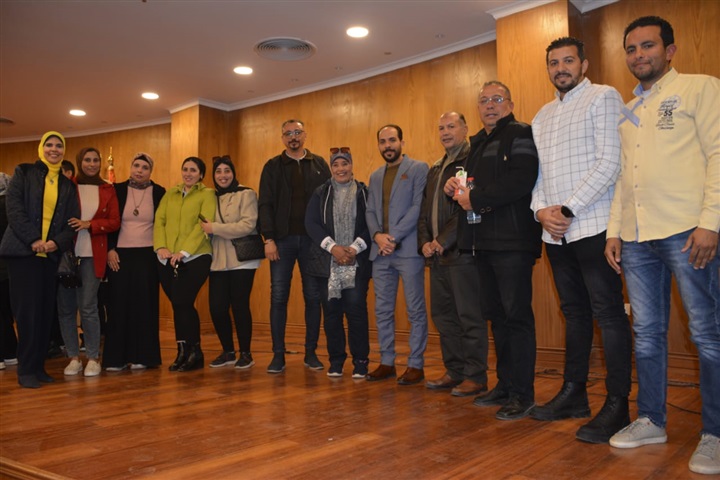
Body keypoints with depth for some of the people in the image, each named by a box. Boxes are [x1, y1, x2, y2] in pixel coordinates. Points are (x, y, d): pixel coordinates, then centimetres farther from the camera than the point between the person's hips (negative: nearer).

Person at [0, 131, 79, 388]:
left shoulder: (68, 185, 14)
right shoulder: (24, 173, 5)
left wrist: (57, 242, -10)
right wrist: (33, 239, -15)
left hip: (51, 255, 4)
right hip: (23, 252, -3)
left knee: (46, 312, 4)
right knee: (27, 311, -5)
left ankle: (39, 366, 13)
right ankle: (26, 370, 4)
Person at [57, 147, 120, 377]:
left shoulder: (107, 190, 9)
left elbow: (114, 222, 4)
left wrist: (89, 224, -12)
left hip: (92, 255, -1)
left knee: (88, 307, -5)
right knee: (66, 307, 3)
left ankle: (93, 358, 8)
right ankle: (73, 357, 16)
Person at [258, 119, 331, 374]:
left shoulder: (319, 164, 9)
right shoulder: (273, 166, 7)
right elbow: (265, 205, 2)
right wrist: (269, 239, -7)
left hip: (312, 239, 1)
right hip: (282, 239, 0)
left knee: (313, 297, 4)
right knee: (278, 297, 1)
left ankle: (311, 352, 16)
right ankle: (278, 355, 10)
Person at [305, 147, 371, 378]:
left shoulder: (364, 193, 6)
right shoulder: (320, 193, 10)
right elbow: (311, 223, 1)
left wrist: (355, 248, -12)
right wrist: (333, 247, -11)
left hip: (357, 262, -1)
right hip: (328, 262, 2)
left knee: (356, 309, -5)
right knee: (331, 311, 3)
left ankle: (360, 361, 7)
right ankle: (335, 361, 16)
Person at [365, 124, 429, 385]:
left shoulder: (418, 169, 1)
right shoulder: (375, 176, 19)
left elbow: (418, 207, -9)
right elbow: (370, 211, 14)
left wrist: (394, 237, -15)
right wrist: (377, 235, -7)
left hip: (408, 249, -6)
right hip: (381, 251, 6)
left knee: (415, 310, -1)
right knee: (383, 310, 9)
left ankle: (416, 364, 8)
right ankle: (386, 362, 18)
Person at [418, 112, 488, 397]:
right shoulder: (435, 170, 22)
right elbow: (425, 211, 20)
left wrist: (444, 240, -15)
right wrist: (425, 242, 4)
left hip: (461, 252, -9)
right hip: (437, 255, 9)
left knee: (469, 316, -4)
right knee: (442, 314, 12)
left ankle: (476, 376, 6)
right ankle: (454, 371, 23)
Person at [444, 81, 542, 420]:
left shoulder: (520, 135, -3)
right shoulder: (477, 143, 22)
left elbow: (520, 181, -18)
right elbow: (469, 185, 27)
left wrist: (476, 198, -14)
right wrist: (454, 188, 4)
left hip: (512, 239, -8)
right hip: (483, 240, 8)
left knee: (516, 314, -5)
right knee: (496, 314, 12)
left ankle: (522, 393, 4)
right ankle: (505, 385, 23)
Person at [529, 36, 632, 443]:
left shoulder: (603, 97, -1)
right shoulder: (542, 116, 19)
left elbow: (609, 163, -12)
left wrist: (569, 209, -14)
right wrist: (542, 210, -3)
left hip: (593, 226, -7)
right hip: (556, 231, 7)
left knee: (608, 314, -4)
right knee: (575, 312, 12)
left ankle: (618, 405, 3)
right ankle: (574, 394, 20)